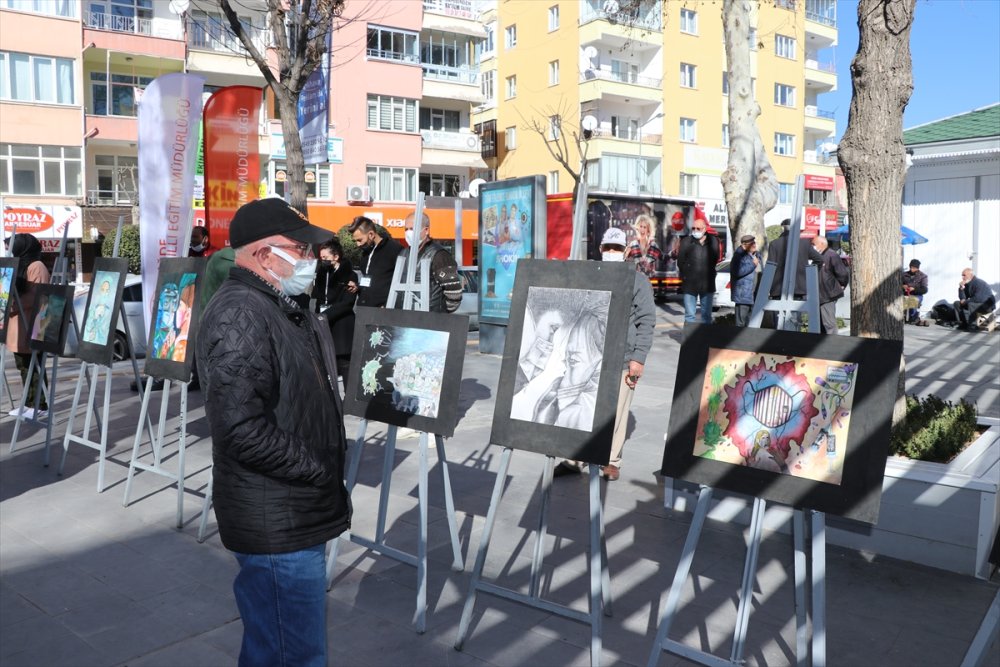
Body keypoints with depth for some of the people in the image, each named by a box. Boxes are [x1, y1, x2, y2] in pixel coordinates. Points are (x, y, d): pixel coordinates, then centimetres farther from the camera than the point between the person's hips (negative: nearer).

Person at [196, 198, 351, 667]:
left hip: (296, 513, 10)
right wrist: (320, 470, -16)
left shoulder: (281, 309, 13)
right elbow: (243, 430, -29)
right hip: (278, 523, -10)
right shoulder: (239, 316, -21)